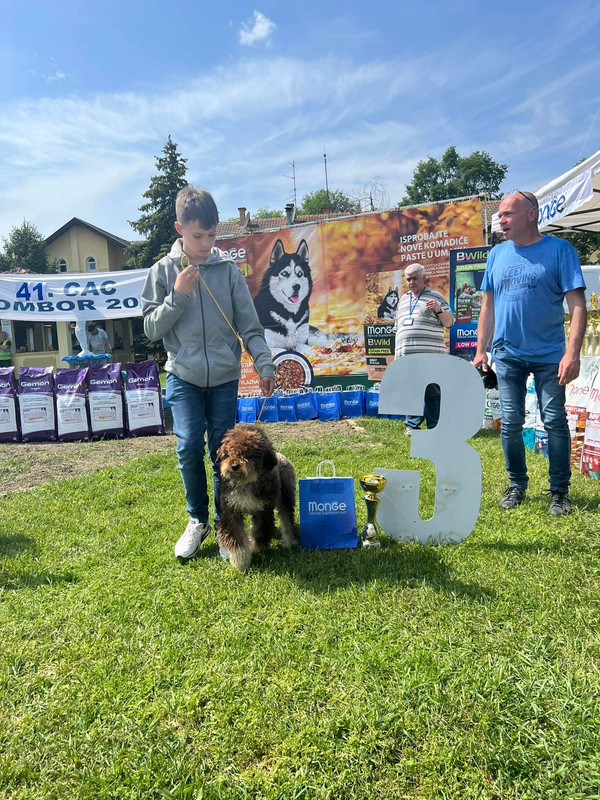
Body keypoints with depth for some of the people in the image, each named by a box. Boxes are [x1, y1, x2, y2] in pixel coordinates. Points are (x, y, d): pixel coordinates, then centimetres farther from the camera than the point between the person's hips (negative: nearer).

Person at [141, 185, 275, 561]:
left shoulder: (228, 269, 2)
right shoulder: (163, 270, 2)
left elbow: (249, 325, 1)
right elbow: (151, 328, 1)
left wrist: (265, 364, -10)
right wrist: (177, 296, -11)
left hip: (225, 377, 1)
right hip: (184, 375, 0)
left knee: (224, 450, 3)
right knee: (189, 447, -11)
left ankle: (224, 522, 20)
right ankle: (198, 520, 11)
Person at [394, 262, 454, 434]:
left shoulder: (435, 297, 6)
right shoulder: (403, 299, 23)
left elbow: (449, 323, 2)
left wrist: (439, 309, -16)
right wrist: (396, 353, 21)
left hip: (429, 356, -5)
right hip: (405, 356, 5)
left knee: (432, 392, -4)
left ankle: (434, 428, 3)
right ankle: (412, 425, 16)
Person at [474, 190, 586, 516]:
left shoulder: (560, 250, -5)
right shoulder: (497, 254, 8)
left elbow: (577, 305, -10)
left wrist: (573, 352, -20)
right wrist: (481, 350, 8)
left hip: (549, 355, -3)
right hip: (507, 355, 4)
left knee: (555, 422, 1)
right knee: (510, 424, 7)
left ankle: (559, 491, 17)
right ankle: (517, 485, 24)